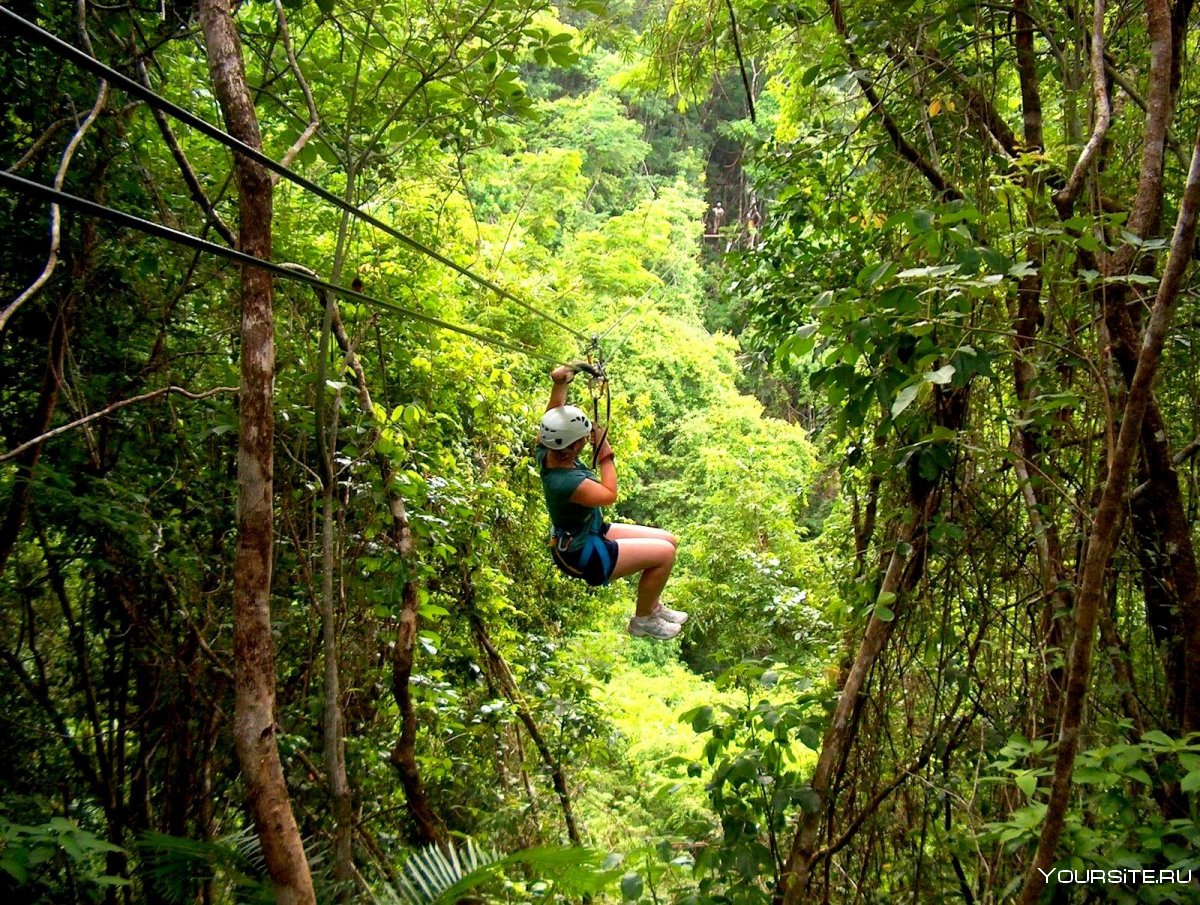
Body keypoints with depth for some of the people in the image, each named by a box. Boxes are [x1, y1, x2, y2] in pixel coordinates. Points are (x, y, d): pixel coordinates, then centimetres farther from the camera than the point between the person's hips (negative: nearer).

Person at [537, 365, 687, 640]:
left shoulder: (546, 452, -14)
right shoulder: (564, 482, -37)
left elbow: (555, 417, -5)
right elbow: (609, 495, -27)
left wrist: (559, 383, -24)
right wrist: (605, 452, -20)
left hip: (591, 532, 9)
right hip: (583, 556, -9)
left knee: (668, 540, 11)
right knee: (664, 553, -11)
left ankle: (653, 606, 31)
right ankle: (643, 619, 11)